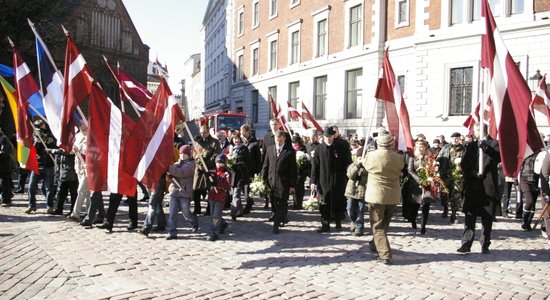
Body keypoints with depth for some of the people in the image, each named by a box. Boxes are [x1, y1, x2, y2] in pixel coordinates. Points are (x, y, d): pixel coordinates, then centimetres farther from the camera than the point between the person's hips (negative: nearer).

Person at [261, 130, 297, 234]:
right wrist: (263, 180, 7)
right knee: (274, 204, 9)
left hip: (283, 182, -4)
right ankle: (284, 218, 30)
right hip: (271, 181, 4)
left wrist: (292, 185, -6)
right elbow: (265, 166, 13)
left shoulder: (290, 151, -2)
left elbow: (293, 169, -3)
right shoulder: (270, 149, 10)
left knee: (281, 204, -6)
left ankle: (276, 225, -1)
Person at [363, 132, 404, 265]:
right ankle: (375, 245, 40)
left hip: (376, 195, -3)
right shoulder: (398, 158, -10)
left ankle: (385, 254, -6)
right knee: (384, 224, 22)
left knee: (377, 226, 3)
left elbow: (365, 164, 6)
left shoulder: (371, 156, -13)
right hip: (393, 196, 3)